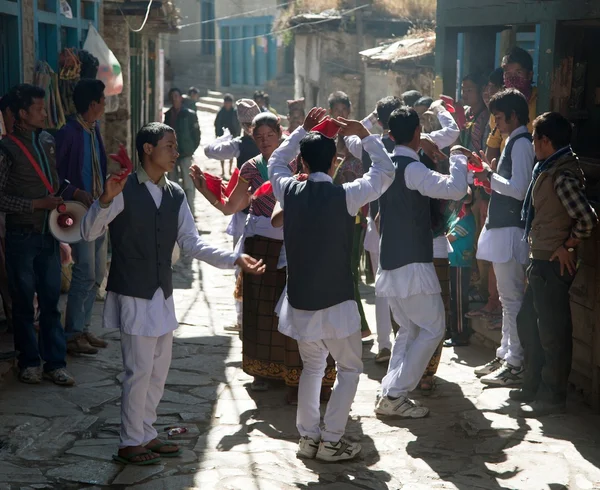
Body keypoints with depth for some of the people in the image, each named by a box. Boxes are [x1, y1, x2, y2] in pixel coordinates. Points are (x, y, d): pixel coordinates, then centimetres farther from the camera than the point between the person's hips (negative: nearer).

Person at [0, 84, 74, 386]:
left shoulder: (48, 142, 8)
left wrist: (61, 203, 3)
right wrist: (37, 205, -17)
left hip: (49, 234, 5)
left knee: (51, 301, 8)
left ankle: (55, 363, 15)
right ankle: (29, 362, 20)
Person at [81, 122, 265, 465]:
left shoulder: (175, 195, 6)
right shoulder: (124, 189, -13)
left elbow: (192, 244, 5)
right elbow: (90, 234, -16)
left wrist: (234, 259, -7)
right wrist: (106, 199, -34)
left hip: (162, 294, 7)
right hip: (133, 294, -7)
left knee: (159, 369, 15)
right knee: (140, 370, -3)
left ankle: (146, 435, 30)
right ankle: (130, 444, 12)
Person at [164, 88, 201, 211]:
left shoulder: (190, 114, -3)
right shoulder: (168, 114, 10)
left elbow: (196, 134, -1)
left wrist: (191, 149, -3)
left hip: (185, 154, -5)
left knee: (188, 185, -6)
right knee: (172, 184, 10)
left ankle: (190, 212, -4)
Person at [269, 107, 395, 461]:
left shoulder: (290, 192, -4)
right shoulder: (345, 196, -15)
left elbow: (276, 162, 18)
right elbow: (386, 171, -1)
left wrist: (304, 129, 19)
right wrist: (365, 135, 6)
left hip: (300, 302, 5)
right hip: (335, 303, -4)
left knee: (312, 367, 21)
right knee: (350, 369, 11)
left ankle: (308, 437, 19)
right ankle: (331, 441, 6)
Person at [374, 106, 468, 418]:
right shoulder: (413, 169, -16)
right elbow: (455, 189, -27)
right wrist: (458, 158, -9)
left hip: (390, 262, 9)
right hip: (412, 264, -9)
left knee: (408, 330, 17)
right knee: (433, 328, -1)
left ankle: (390, 394, 12)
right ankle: (394, 396, -4)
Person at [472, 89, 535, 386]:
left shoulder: (521, 143, -14)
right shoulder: (514, 141, 16)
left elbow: (519, 189, -22)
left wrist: (490, 176, -12)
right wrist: (490, 175, 8)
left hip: (511, 231, -10)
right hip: (502, 228, 10)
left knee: (512, 298, -6)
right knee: (508, 298, 15)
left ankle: (515, 366, -2)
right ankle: (505, 355, 23)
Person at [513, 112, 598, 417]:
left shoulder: (562, 175, -20)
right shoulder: (549, 169, 11)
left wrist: (567, 246, -14)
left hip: (554, 264, -10)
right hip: (541, 261, 10)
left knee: (552, 331, -1)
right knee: (527, 323, 18)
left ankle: (553, 397, 8)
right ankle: (534, 386, 30)